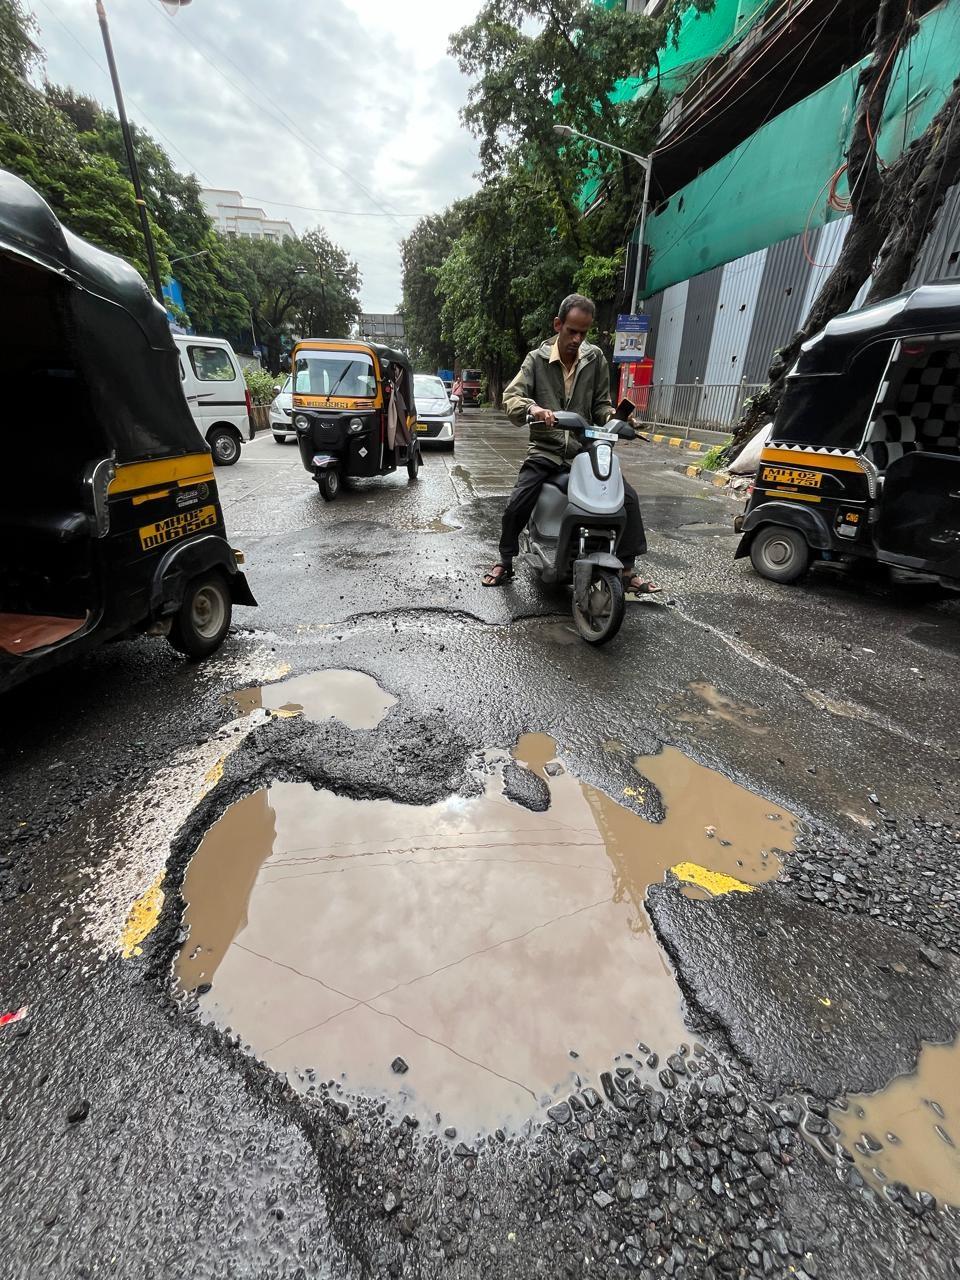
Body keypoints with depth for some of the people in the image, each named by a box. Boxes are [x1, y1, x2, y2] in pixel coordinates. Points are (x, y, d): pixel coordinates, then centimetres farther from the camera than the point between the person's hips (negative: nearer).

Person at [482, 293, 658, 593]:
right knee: (516, 506, -19)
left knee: (628, 497, -11)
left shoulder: (595, 358, 8)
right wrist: (533, 408, -32)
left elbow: (601, 403, 12)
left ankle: (627, 570, 2)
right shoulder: (537, 359, 2)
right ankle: (505, 562, 8)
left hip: (586, 448, 2)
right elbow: (511, 397, -11)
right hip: (546, 450, -2)